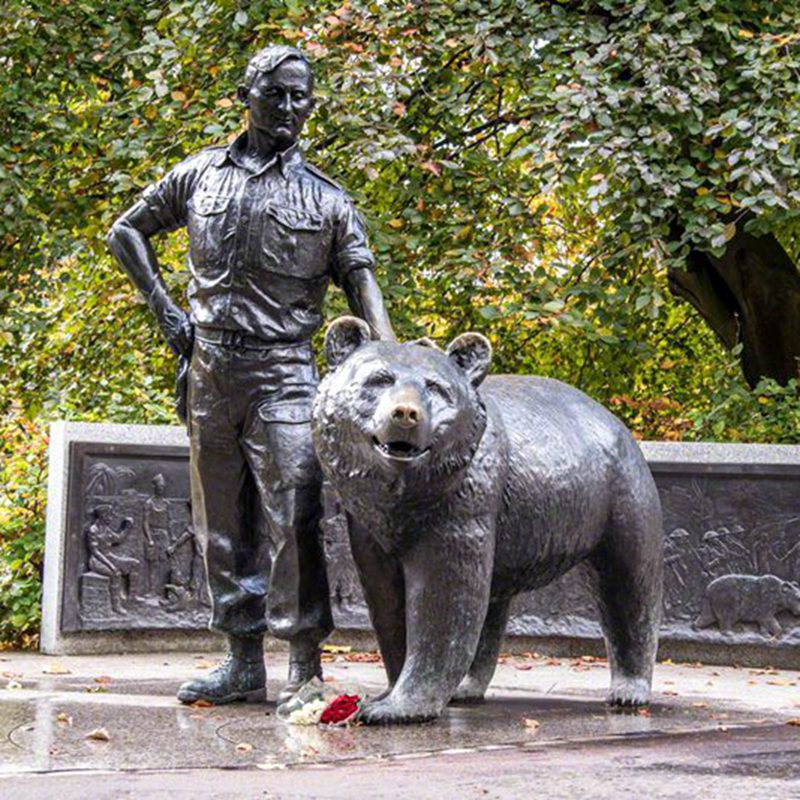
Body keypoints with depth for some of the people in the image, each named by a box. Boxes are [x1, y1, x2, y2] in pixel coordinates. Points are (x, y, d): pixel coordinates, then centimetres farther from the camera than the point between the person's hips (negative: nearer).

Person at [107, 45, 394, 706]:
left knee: (291, 518, -11)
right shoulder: (200, 175, 10)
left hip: (283, 372, -3)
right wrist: (165, 308, 8)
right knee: (222, 524, 8)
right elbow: (128, 231, 20)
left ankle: (305, 668, -7)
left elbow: (362, 285, -1)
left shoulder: (327, 199, 6)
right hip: (209, 369, 3)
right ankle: (244, 663, 16)